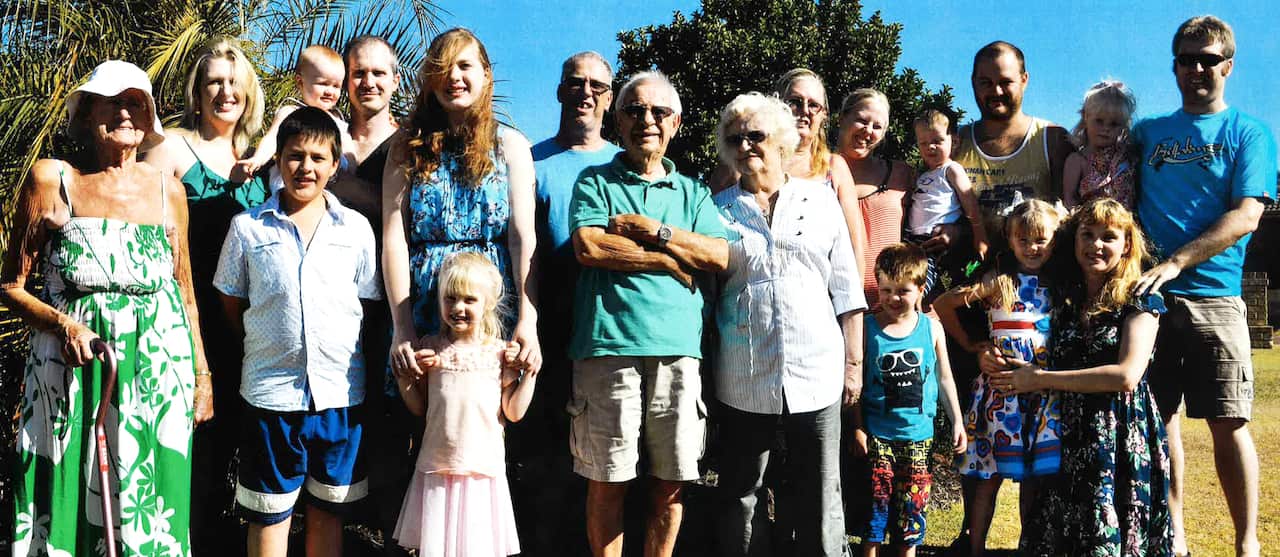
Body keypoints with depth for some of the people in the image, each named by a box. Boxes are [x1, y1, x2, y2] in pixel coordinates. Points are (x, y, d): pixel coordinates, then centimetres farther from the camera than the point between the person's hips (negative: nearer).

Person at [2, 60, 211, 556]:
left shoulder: (167, 190, 5)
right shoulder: (51, 180, -2)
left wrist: (202, 375, 12)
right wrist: (61, 324, -18)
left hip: (159, 373, 2)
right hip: (72, 371, -2)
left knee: (150, 506, 6)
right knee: (70, 508, 4)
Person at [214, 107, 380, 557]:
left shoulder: (356, 228, 4)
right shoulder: (248, 227, 2)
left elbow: (370, 304, 9)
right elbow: (232, 306, 9)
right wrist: (272, 340, 1)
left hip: (341, 390, 1)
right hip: (271, 389, -1)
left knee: (327, 510, 13)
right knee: (269, 515, 8)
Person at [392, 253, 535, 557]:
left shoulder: (499, 352, -2)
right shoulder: (430, 348, 3)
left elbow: (514, 413, -1)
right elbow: (419, 408, 8)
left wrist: (529, 372, -7)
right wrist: (406, 375, -4)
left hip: (483, 471, -1)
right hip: (436, 469, 1)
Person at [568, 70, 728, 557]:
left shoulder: (692, 192, 18)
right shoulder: (595, 182, 10)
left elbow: (719, 256, 3)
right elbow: (589, 247, -8)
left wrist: (653, 230, -6)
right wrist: (673, 260, -3)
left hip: (678, 348, 3)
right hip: (608, 342, -2)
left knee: (671, 485, 6)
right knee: (607, 482, 2)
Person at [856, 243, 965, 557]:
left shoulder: (932, 328, 2)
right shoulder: (867, 328, -5)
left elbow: (944, 378, 11)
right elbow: (855, 381, -2)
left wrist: (956, 422, 10)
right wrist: (857, 428, -6)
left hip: (918, 434, 2)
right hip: (877, 435, -2)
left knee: (912, 505, 8)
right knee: (875, 502, 2)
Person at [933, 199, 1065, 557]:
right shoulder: (999, 282, -3)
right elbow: (941, 306, -1)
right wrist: (969, 345, 3)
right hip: (1000, 389, -3)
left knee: (1034, 474, 10)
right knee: (989, 477, 2)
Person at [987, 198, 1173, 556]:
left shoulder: (1139, 301, -2)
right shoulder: (1061, 295, 10)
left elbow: (1127, 376, -16)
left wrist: (1041, 378, -13)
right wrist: (989, 357, -8)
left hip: (1120, 437, -3)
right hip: (1066, 438, 4)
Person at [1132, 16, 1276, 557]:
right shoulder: (1147, 132, 15)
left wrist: (1176, 262, -17)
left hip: (1213, 296, -3)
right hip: (1149, 294, 3)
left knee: (1228, 423, -4)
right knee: (1158, 415, 5)